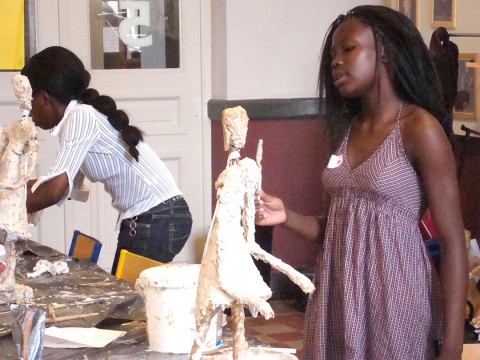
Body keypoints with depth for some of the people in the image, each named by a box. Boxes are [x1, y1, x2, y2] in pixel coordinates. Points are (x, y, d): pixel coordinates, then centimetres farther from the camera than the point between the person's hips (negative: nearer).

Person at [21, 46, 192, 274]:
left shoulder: (81, 118, -16)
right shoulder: (81, 117, 12)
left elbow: (55, 190, -25)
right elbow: (70, 189, 16)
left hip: (158, 220, -9)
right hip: (143, 220, 9)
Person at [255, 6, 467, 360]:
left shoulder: (419, 129, -11)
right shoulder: (348, 128, 9)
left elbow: (453, 243, -13)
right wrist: (288, 217, -4)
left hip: (394, 297, -6)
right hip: (338, 296, 6)